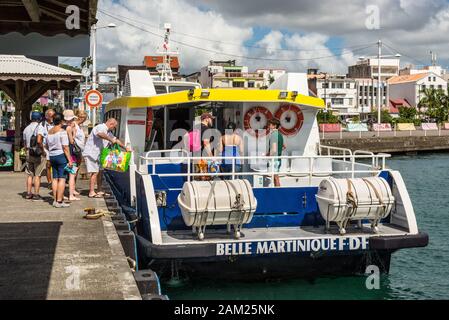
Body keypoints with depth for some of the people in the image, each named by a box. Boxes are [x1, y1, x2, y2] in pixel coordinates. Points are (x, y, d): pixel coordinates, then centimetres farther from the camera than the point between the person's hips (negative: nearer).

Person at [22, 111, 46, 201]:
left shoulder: (26, 128, 13)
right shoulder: (39, 127, -10)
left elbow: (24, 143, 17)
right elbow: (39, 140, -25)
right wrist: (43, 150, -13)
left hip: (29, 153, 6)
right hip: (38, 153, -6)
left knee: (30, 175, 12)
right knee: (37, 175, -2)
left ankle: (28, 194, 14)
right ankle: (36, 195, -1)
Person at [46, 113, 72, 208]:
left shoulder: (49, 132, 11)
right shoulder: (62, 131, -10)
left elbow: (46, 146, 18)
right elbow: (65, 147, -15)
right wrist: (69, 160, -14)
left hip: (52, 156, 7)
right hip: (61, 155, -7)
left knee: (55, 178, 11)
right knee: (62, 178, -6)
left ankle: (55, 200, 13)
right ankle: (59, 201, -9)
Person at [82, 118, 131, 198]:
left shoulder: (108, 132, 15)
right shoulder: (100, 127, -16)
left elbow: (116, 140, 24)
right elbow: (100, 134, -40)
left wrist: (125, 148, 19)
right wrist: (111, 140, -36)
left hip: (97, 155, 10)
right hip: (90, 153, -10)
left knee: (99, 172, 12)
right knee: (94, 173, -10)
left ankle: (99, 191, 19)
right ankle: (91, 192, -6)